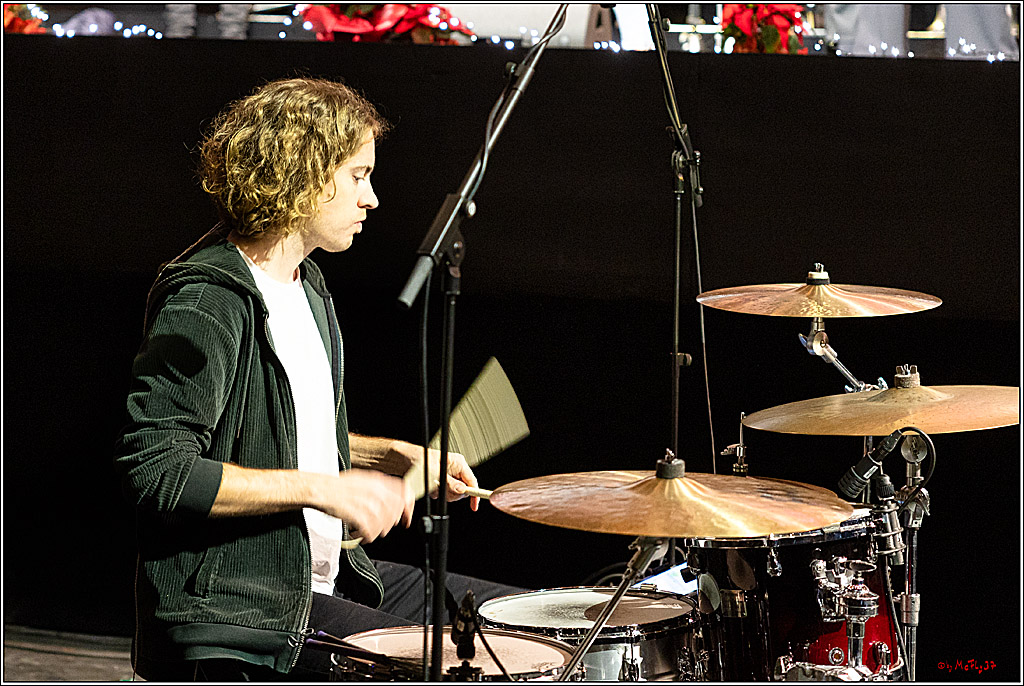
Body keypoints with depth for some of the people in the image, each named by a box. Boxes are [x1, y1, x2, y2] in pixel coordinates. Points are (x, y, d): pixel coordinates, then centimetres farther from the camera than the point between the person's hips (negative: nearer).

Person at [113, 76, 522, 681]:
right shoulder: (207, 302, -19)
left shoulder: (307, 286, 14)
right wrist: (321, 489, -24)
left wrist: (398, 455, 10)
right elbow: (154, 467, -26)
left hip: (327, 577, 10)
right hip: (233, 619, -10)